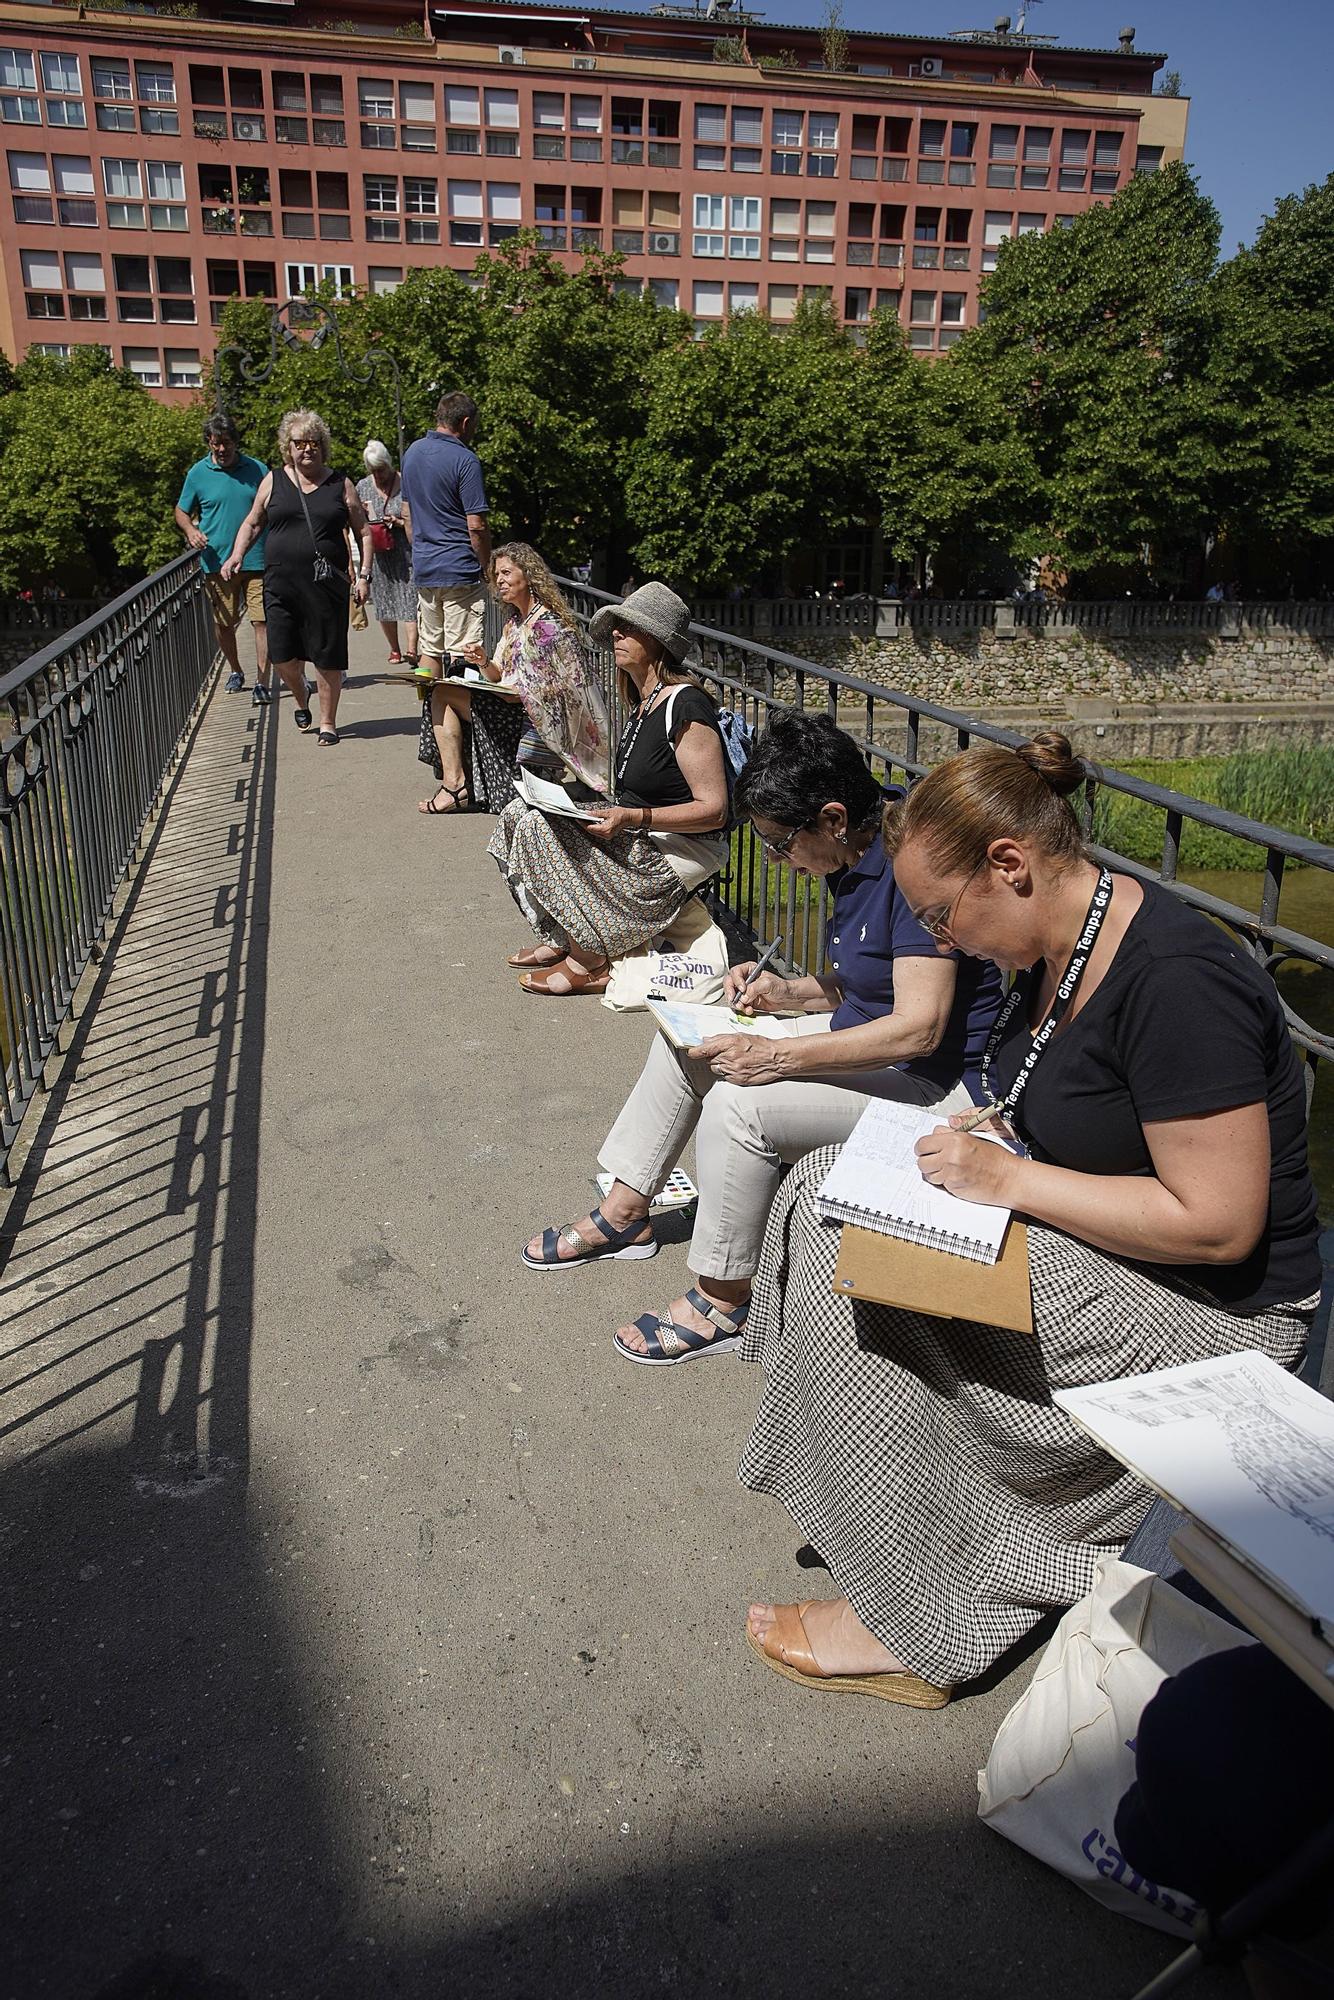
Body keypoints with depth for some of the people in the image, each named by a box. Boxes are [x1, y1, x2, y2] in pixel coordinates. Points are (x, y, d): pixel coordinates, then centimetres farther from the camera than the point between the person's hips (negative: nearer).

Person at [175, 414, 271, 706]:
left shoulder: (258, 470, 6)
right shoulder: (198, 473, 5)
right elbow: (182, 511, 14)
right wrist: (190, 530, -8)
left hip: (257, 561, -1)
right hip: (217, 561, 1)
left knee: (262, 621, -9)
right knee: (223, 624, 9)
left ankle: (262, 683, -8)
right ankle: (236, 672, 31)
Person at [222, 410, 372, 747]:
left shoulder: (340, 485, 6)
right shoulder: (273, 481, 9)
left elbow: (364, 532, 9)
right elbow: (252, 523, 17)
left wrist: (363, 575, 0)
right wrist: (236, 555, 1)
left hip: (327, 586, -1)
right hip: (280, 584, 1)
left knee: (328, 658, 1)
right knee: (284, 656, -1)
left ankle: (328, 723, 17)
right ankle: (301, 696, 32)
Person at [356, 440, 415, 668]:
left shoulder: (405, 484, -3)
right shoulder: (363, 487, 9)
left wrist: (400, 522, -15)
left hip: (403, 552, -4)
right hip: (377, 554, 4)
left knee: (408, 600, -13)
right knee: (383, 603, 7)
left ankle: (411, 649, -19)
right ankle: (395, 650, 18)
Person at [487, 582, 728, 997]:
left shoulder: (685, 706, -17)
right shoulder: (644, 702, 12)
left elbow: (714, 809, -20)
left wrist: (633, 818, -27)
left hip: (680, 852, -10)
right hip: (639, 837, 10)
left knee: (538, 826, -21)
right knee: (519, 811, 2)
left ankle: (589, 963, -12)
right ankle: (563, 940, 4)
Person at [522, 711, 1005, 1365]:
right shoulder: (854, 862, 4)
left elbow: (919, 1028, -30)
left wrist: (776, 1057, -30)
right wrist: (790, 993, 0)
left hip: (934, 1083, -10)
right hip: (864, 1041, 10)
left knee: (737, 1102, -27)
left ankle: (722, 1300, -7)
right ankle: (624, 1215, 17)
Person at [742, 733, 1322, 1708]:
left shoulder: (1175, 979, -27)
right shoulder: (1062, 944, 2)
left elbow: (1218, 1223, -26)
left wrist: (1011, 1179, -23)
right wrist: (973, 1146, -2)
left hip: (1211, 1306, -9)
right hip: (1093, 1237, 10)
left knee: (856, 1292, -19)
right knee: (827, 1189, -1)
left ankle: (913, 1624, -2)